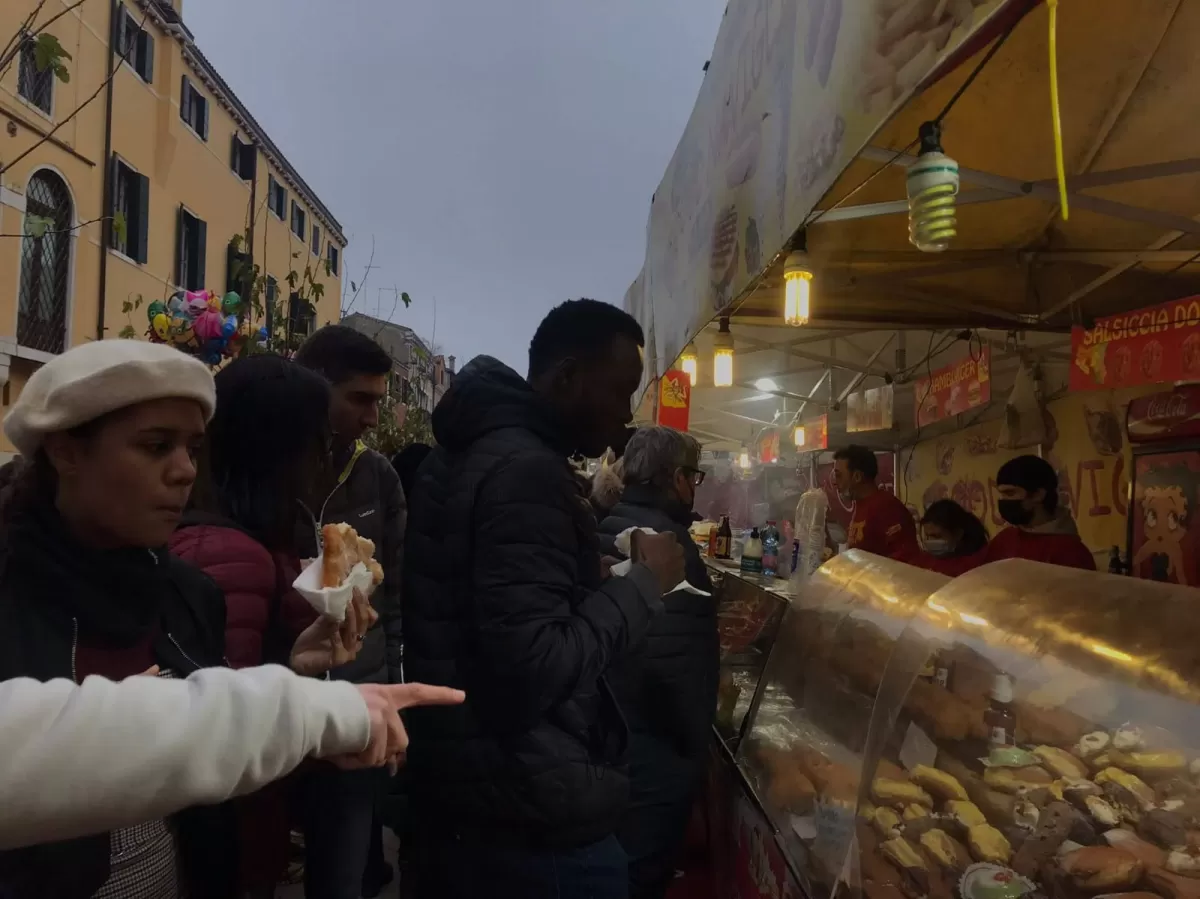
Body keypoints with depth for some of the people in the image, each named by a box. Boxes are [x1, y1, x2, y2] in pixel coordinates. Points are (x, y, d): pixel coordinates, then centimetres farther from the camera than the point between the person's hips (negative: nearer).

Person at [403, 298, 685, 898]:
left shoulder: (469, 451, 9)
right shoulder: (527, 470, -22)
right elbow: (536, 668, -29)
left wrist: (605, 573, 12)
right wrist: (644, 583, -17)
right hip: (534, 819, -9)